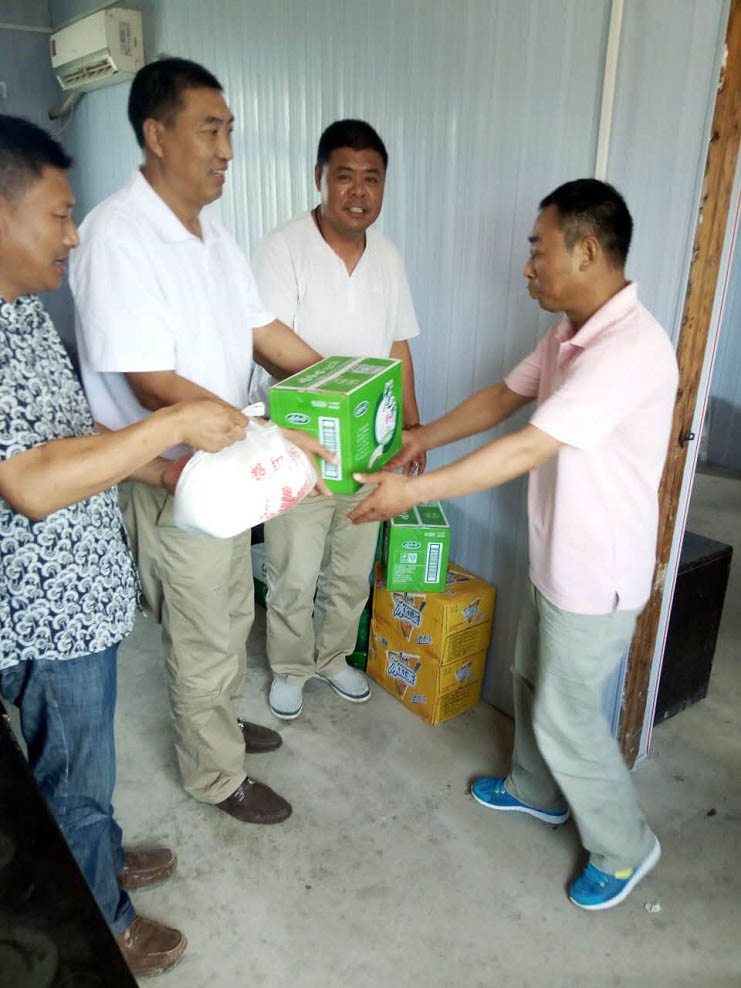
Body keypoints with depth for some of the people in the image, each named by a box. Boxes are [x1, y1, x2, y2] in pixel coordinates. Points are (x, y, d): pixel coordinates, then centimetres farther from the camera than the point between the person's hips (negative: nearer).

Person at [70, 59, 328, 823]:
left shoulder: (210, 232, 6)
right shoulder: (116, 236, -22)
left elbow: (263, 331, 10)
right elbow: (154, 387, -28)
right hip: (170, 480, -8)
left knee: (230, 615, 24)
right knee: (203, 639, 9)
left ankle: (219, 723, 48)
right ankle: (215, 776, 33)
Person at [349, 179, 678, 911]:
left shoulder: (629, 348, -29)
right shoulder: (570, 333, 2)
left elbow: (528, 448, -34)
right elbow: (504, 396, 13)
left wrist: (413, 492, -29)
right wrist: (425, 436, 5)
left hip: (596, 575, -9)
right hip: (554, 558, 9)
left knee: (566, 713, 7)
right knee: (533, 679, 24)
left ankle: (625, 848, 33)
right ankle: (538, 791, 50)